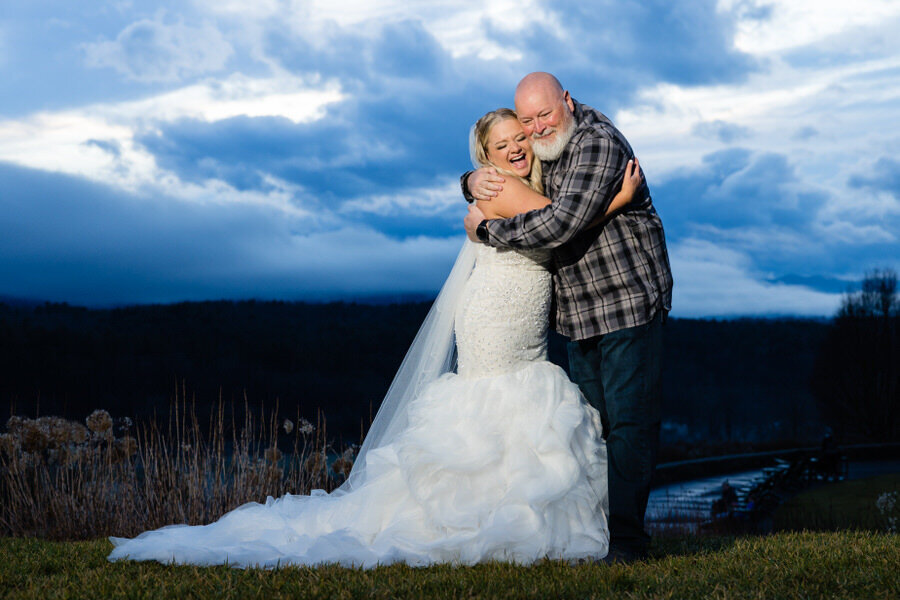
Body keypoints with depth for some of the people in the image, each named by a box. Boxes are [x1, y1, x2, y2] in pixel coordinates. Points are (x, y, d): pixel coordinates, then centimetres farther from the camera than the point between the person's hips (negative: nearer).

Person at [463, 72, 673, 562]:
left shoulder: (598, 142, -16)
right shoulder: (540, 150, 11)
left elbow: (562, 223, -27)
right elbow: (495, 177, 22)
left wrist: (487, 229, -16)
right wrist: (475, 181, -4)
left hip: (628, 298, -8)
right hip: (580, 310, 8)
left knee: (629, 420, -7)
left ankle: (626, 535, -4)